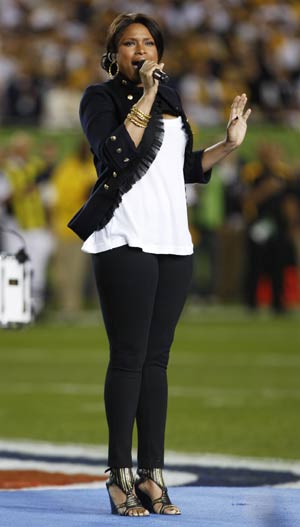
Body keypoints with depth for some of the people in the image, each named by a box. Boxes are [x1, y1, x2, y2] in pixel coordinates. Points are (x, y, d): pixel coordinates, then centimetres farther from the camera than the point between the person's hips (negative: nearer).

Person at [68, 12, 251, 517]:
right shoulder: (101, 97, 0)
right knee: (129, 358, -7)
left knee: (157, 360, 4)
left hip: (174, 243, 6)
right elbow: (115, 154, -15)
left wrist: (229, 144, 10)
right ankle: (120, 476, -3)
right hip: (125, 243, -6)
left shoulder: (169, 98, 18)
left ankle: (152, 475, 4)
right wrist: (145, 98, -16)